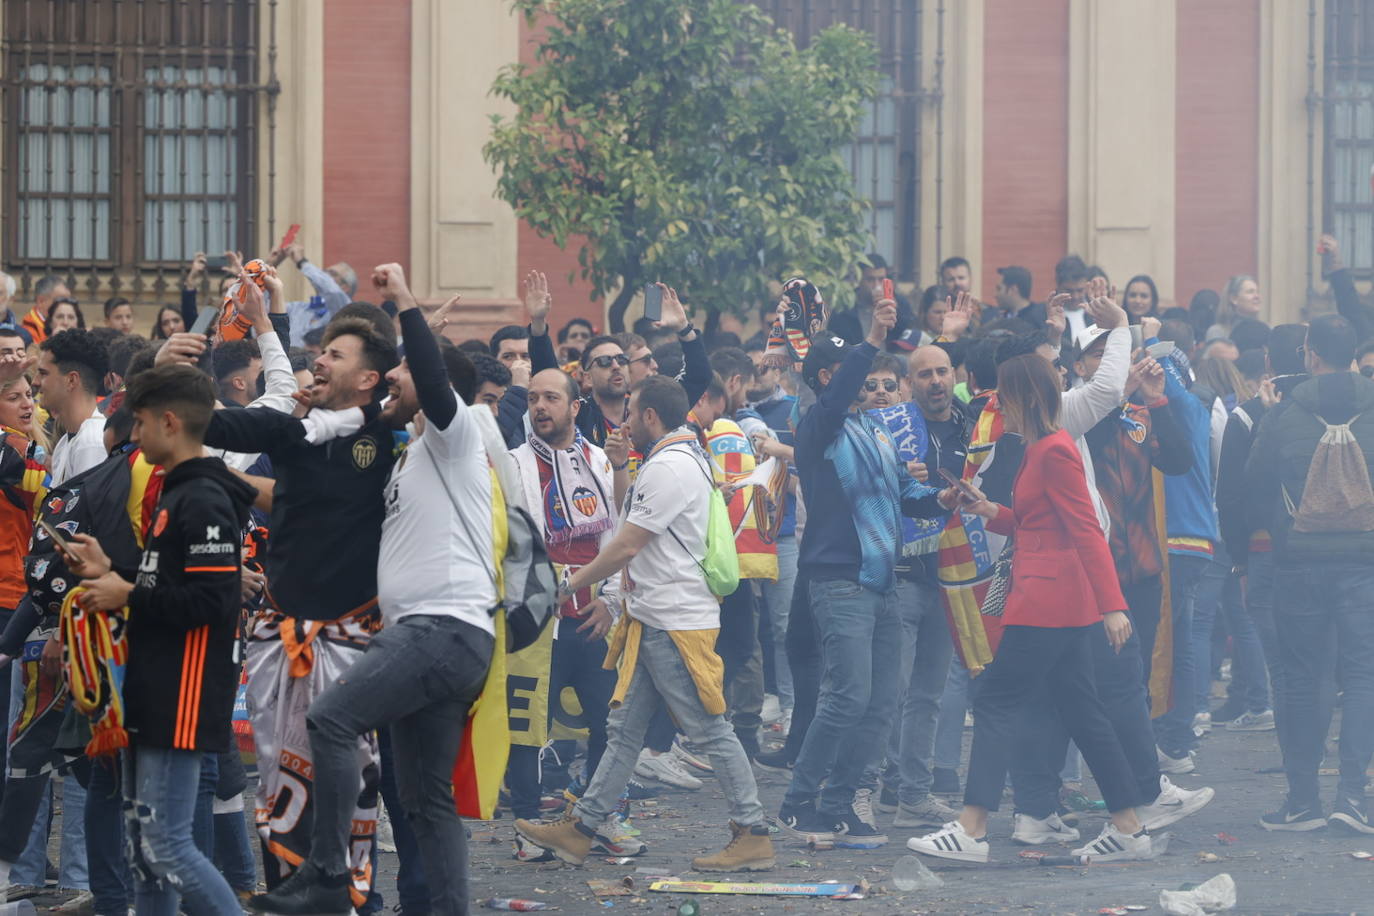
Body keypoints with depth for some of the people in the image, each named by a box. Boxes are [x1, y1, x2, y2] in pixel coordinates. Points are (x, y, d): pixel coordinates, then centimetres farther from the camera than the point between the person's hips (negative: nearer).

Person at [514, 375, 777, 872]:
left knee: (711, 730, -6)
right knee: (624, 729, 10)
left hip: (676, 621, -11)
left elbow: (626, 547, -15)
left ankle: (753, 836, -2)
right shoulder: (689, 456, 17)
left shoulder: (667, 467, -16)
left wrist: (569, 585, -5)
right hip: (655, 620, 11)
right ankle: (577, 829, 12)